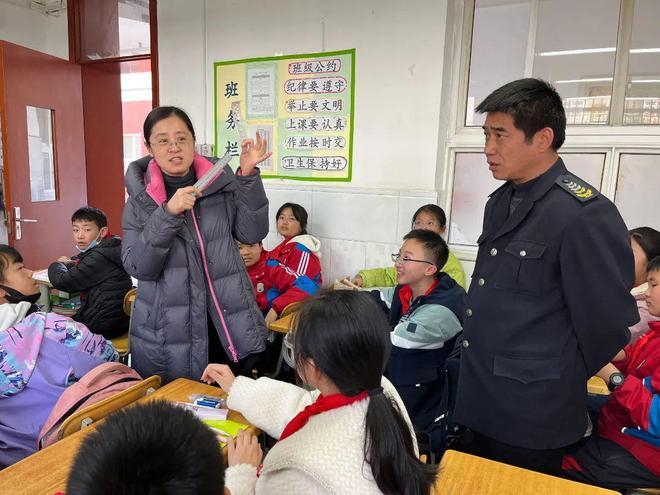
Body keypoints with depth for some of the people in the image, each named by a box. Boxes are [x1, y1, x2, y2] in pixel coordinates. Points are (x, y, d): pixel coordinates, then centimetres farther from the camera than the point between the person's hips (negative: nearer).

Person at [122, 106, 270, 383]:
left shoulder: (220, 182, 2)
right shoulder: (140, 199, 0)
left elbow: (252, 234, -4)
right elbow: (137, 267, -9)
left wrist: (248, 175, -12)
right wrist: (168, 213, -21)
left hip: (230, 325, 2)